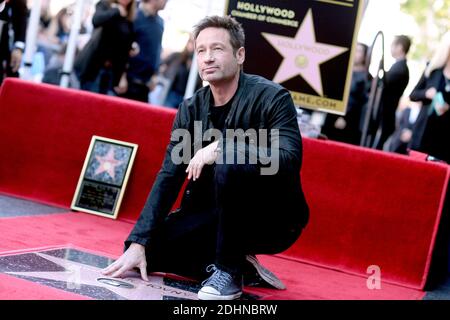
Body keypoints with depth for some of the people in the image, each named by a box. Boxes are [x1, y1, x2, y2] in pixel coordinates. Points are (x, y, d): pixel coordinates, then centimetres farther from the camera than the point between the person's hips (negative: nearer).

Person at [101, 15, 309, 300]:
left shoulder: (271, 98, -15)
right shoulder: (192, 109, 0)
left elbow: (289, 159, -29)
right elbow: (169, 177, -3)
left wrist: (222, 148, -34)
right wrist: (138, 242, -12)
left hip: (275, 221, -6)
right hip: (219, 217, 6)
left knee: (229, 166, -33)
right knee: (151, 247, -9)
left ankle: (230, 270, -17)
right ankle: (241, 266, 2)